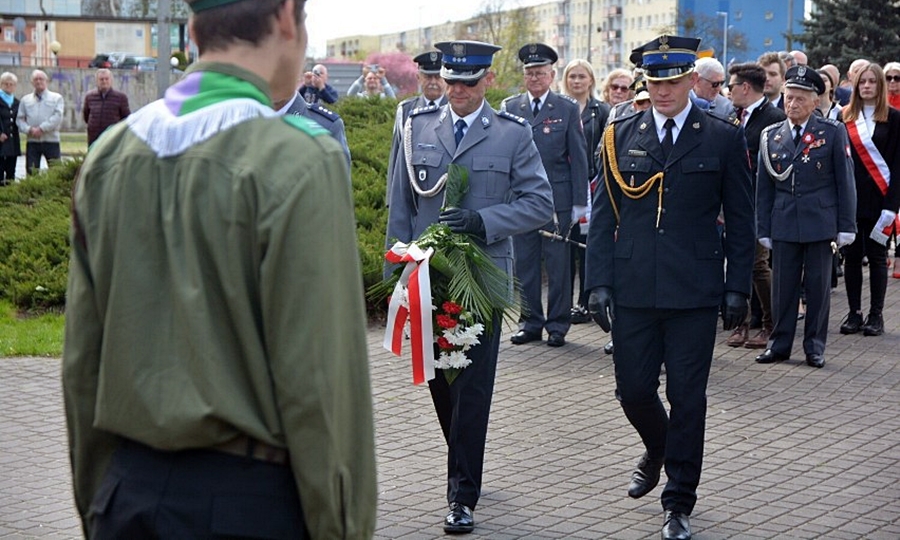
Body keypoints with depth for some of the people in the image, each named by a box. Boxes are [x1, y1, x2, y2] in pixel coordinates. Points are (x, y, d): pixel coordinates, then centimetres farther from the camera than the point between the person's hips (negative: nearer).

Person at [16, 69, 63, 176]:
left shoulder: (56, 98, 5)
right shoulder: (25, 100, 13)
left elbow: (58, 117, -8)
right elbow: (20, 119, 7)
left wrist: (42, 128, -16)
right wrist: (29, 129, -12)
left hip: (51, 140, -2)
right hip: (32, 142, 2)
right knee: (31, 173, 1)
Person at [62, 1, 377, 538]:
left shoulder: (108, 156, 4)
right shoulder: (299, 161, -14)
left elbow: (82, 361, 9)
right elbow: (322, 378, -15)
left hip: (129, 493, 6)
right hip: (251, 496, -5)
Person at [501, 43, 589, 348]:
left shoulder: (567, 110, 3)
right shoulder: (509, 108, 8)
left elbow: (578, 158, 2)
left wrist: (580, 202, -3)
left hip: (557, 199, -2)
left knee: (558, 265, 3)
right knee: (525, 265, 6)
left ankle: (558, 325, 12)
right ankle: (530, 323, 17)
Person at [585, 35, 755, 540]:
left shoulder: (724, 138, 0)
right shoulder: (621, 135, 6)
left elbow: (740, 220, 3)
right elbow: (604, 215, 7)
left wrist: (738, 287, -1)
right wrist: (600, 282, 1)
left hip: (695, 291, -2)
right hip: (632, 289, 2)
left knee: (687, 397, 2)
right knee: (633, 389, 7)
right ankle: (658, 451, 40)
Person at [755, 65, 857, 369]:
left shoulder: (833, 132, -1)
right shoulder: (771, 136, 6)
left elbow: (845, 181, 0)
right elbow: (764, 187, 9)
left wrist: (846, 226, -4)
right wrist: (763, 229, 6)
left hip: (820, 223, -2)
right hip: (783, 224, 2)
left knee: (818, 285, 5)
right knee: (783, 285, 5)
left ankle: (815, 346, 15)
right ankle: (779, 344, 15)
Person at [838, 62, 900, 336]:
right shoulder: (846, 117, 7)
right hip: (850, 195, 2)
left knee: (877, 256, 2)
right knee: (851, 255, 4)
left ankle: (876, 316, 9)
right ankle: (854, 313, 12)